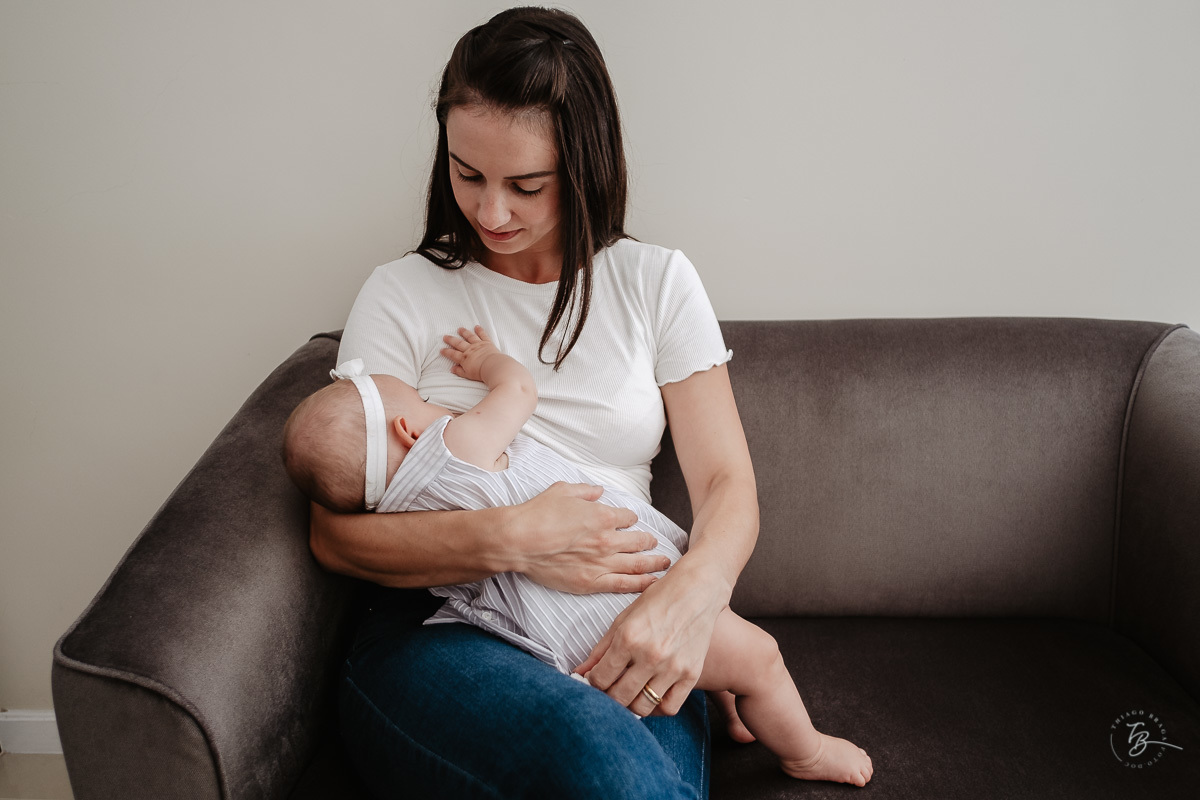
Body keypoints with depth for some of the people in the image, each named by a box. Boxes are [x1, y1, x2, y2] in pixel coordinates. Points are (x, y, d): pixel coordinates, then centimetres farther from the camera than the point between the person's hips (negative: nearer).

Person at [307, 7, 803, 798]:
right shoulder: (402, 296, 5)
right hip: (437, 633, -1)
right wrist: (510, 539, -18)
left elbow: (727, 483, 4)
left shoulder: (656, 282, 10)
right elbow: (335, 531, -2)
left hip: (623, 641, 2)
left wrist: (695, 590, -19)